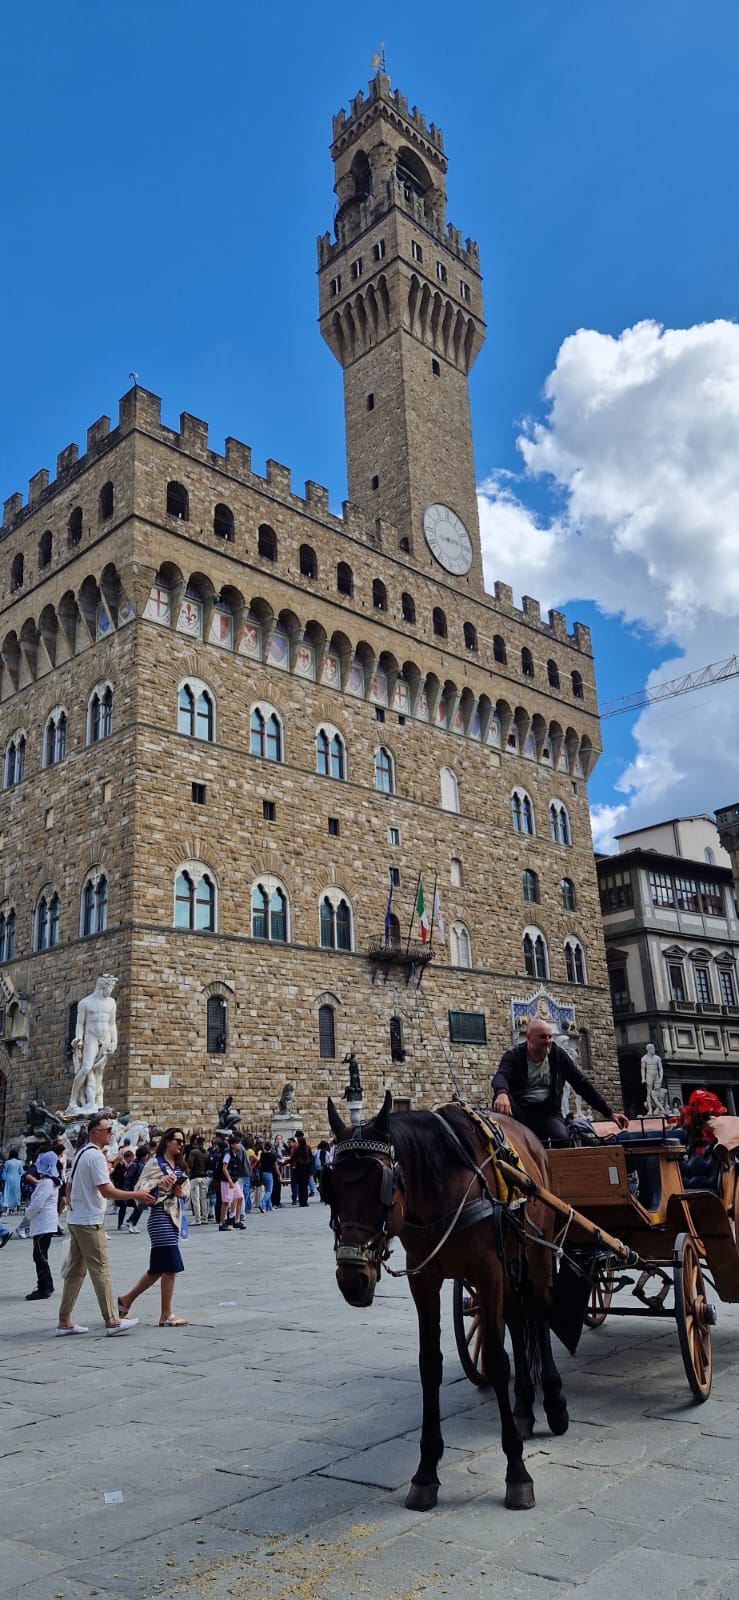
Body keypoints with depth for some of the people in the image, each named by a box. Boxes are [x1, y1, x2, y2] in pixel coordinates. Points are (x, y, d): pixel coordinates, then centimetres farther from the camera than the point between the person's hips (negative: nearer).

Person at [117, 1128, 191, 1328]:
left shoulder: (180, 1165, 17)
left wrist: (182, 1192, -1)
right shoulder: (155, 1163, -6)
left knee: (158, 1268, 13)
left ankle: (127, 1299, 28)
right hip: (160, 1216, -9)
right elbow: (141, 1189, -11)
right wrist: (159, 1183, -26)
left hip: (175, 1216, 9)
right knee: (171, 1266, -8)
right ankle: (166, 1315, 2)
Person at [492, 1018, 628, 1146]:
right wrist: (502, 1093, -53)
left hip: (548, 1112, 2)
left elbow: (581, 1084, 7)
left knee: (562, 1140, -30)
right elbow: (500, 1077, -26)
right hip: (519, 1110, -2)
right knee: (501, 1100, -34)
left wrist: (608, 1113, 3)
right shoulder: (514, 1056, -5)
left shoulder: (558, 1055, 5)